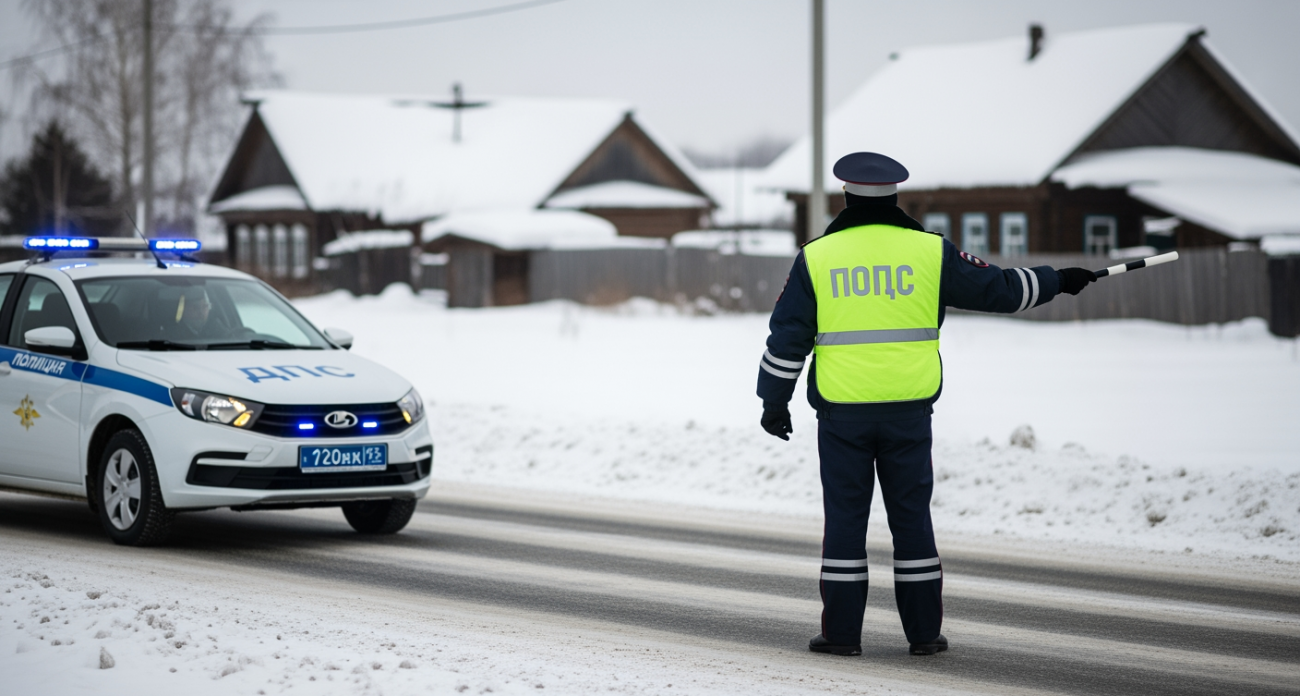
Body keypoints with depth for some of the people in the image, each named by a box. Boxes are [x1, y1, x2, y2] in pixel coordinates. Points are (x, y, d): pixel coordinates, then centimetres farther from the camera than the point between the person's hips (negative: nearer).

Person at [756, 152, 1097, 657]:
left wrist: (774, 402, 10)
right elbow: (997, 289, 7)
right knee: (912, 517, 8)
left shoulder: (816, 258, 0)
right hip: (908, 411, 1)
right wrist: (1058, 281, 21)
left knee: (845, 518, 6)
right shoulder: (929, 252, 1)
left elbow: (788, 336, 1)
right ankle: (924, 632, 12)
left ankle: (842, 632, 6)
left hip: (842, 413, -1)